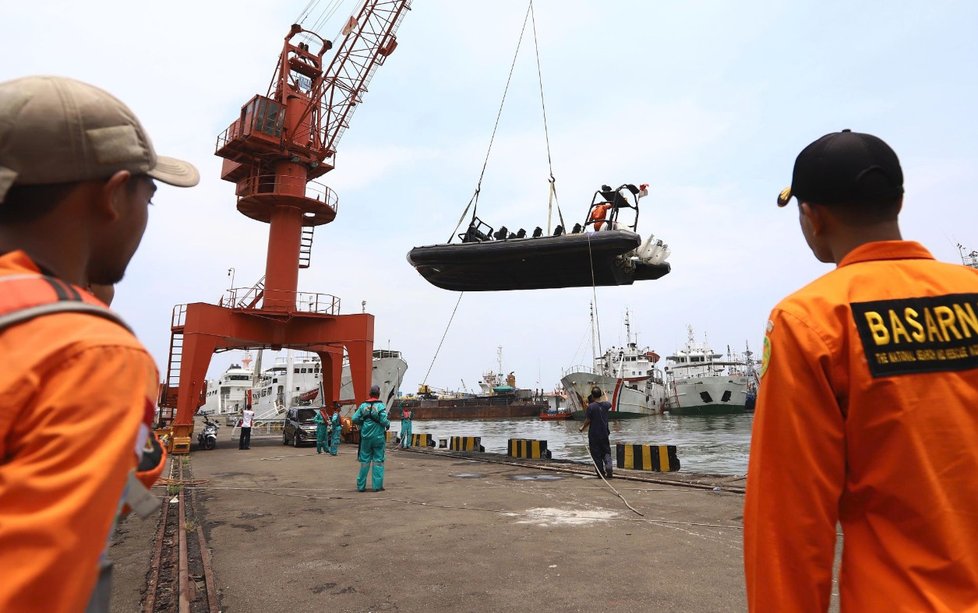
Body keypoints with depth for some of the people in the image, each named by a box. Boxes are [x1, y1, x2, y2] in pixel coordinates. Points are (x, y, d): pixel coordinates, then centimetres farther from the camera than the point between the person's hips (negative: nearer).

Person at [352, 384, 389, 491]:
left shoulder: (363, 406, 1)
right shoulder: (380, 406, -11)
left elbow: (354, 419, -1)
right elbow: (384, 421, -17)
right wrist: (388, 424, 4)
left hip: (366, 437, 3)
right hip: (378, 437, -3)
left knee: (364, 461, 11)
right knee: (378, 461, 4)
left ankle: (361, 485, 15)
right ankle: (377, 486, 3)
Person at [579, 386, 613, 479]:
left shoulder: (591, 407, -16)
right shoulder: (606, 405, -1)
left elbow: (587, 421, -13)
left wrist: (582, 428, 7)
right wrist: (604, 395, 45)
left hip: (594, 435, -4)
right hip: (604, 434, 4)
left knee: (596, 455, 6)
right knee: (606, 452, 14)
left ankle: (601, 473, 9)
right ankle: (609, 466, -11)